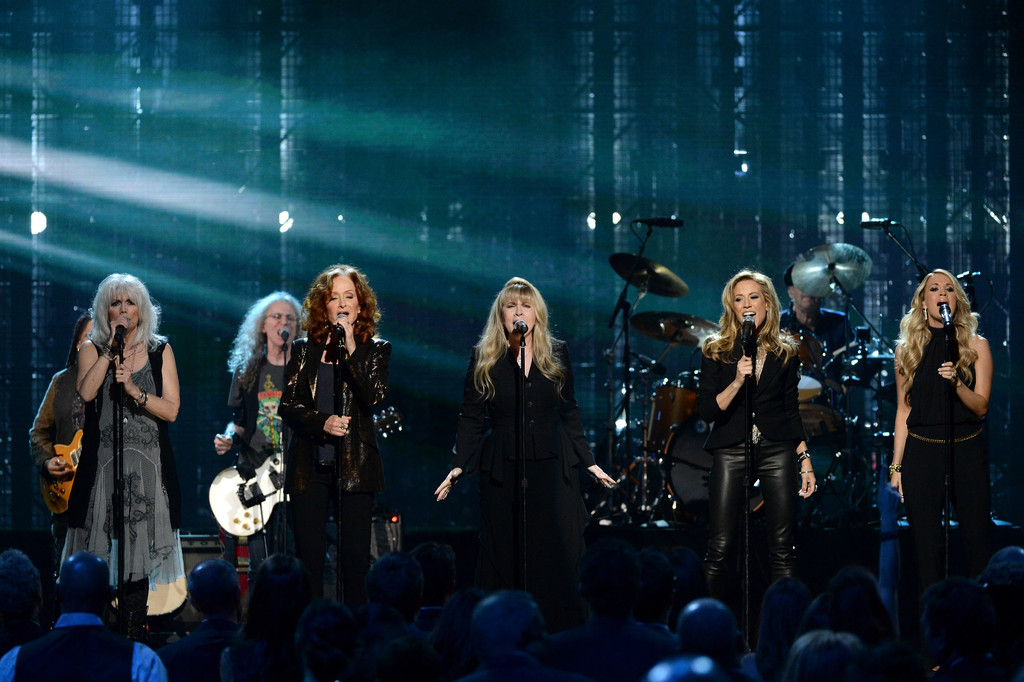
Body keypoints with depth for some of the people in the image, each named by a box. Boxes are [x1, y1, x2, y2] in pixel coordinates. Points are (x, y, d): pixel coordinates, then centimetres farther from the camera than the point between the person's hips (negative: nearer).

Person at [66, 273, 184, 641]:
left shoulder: (160, 351, 10)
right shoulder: (93, 349, 8)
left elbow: (171, 410, 1)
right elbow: (86, 392, -12)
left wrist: (133, 389, -13)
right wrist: (112, 348, -9)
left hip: (147, 465, 1)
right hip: (101, 462, -1)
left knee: (139, 549, -2)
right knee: (101, 547, -7)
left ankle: (134, 634, 2)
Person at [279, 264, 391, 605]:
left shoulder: (375, 349, 8)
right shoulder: (304, 349, 12)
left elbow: (374, 397, -9)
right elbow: (288, 406, 7)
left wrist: (350, 348, -13)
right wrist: (322, 422, -11)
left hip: (355, 463, -1)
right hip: (310, 464, 1)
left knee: (355, 558, -5)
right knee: (308, 557, -2)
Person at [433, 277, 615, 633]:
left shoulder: (557, 353, 7)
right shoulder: (484, 359, 3)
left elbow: (569, 412, 13)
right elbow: (471, 417, 4)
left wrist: (589, 462, 10)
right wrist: (458, 465, -6)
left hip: (552, 468, 1)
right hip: (502, 468, -1)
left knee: (558, 553, -4)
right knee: (504, 558, -1)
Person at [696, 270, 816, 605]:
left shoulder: (785, 352, 10)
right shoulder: (717, 351, 4)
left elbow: (791, 411, 15)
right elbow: (707, 411, -4)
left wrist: (805, 460, 9)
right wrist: (736, 382, -19)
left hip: (778, 451, 1)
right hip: (731, 451, -1)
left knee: (782, 549, -1)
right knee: (720, 549, -6)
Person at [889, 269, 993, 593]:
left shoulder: (976, 345, 4)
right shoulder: (907, 349, 8)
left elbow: (981, 406, -2)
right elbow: (903, 411, 10)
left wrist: (957, 384, -21)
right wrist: (896, 465, 7)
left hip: (967, 450, -1)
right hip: (921, 451, 1)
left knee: (977, 539, -2)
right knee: (926, 545, 0)